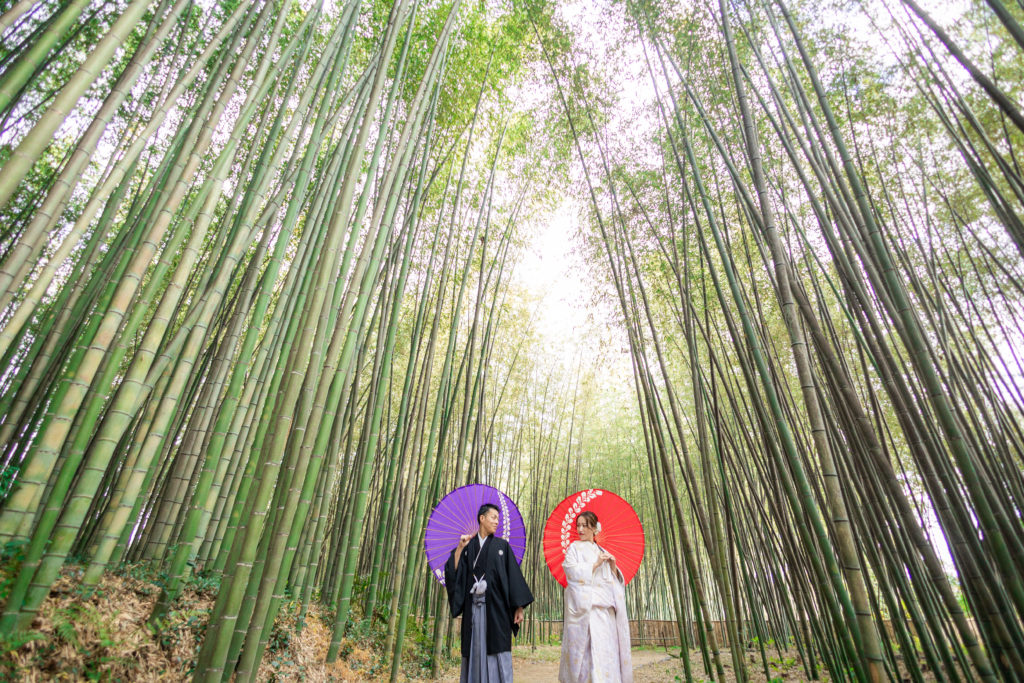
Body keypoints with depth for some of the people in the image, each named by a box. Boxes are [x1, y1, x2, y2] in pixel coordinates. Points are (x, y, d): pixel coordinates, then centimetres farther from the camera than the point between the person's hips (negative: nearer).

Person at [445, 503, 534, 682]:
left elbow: (514, 575, 0)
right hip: (473, 607, 1)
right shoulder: (467, 546, 8)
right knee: (474, 651, 6)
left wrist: (519, 607, -6)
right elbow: (452, 572, 0)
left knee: (497, 652, -2)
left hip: (496, 605, -1)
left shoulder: (502, 545, 5)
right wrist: (459, 548, -7)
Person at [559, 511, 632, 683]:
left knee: (607, 648, 1)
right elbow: (572, 572, -9)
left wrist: (613, 567, -2)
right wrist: (595, 564, -11)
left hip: (605, 609, 5)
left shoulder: (602, 552, 18)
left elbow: (614, 581, 16)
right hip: (585, 607, -5)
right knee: (590, 649, -13)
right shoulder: (574, 547, 5)